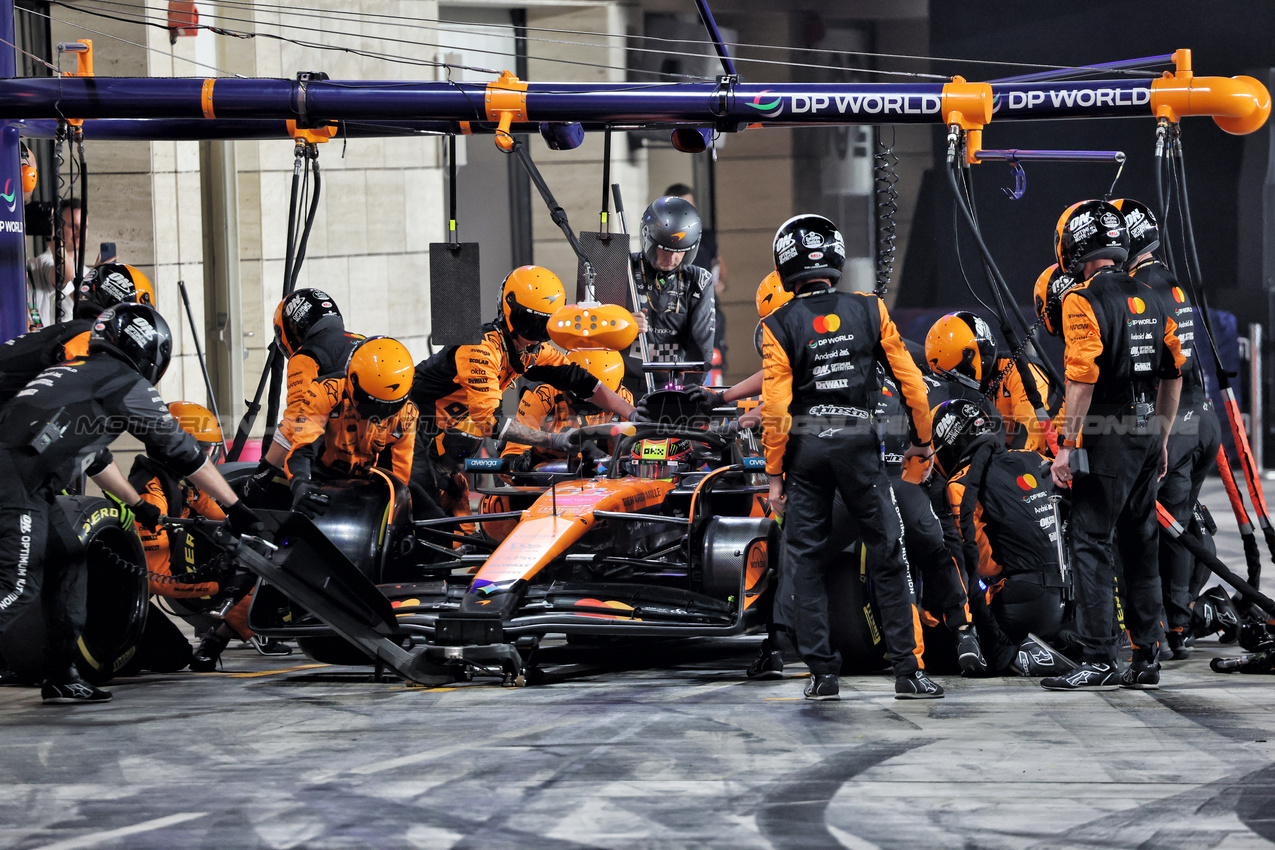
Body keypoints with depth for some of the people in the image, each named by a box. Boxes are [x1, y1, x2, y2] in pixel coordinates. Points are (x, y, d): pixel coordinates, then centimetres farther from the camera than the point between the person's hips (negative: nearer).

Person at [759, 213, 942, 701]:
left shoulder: (779, 326, -4)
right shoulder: (870, 311, 1)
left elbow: (774, 408, -8)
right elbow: (909, 378, 2)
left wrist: (775, 473, -2)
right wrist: (922, 438, 15)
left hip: (803, 446, -1)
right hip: (857, 442, 1)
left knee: (807, 561, 8)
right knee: (888, 559, 5)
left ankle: (822, 672, 4)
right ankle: (907, 671, 2)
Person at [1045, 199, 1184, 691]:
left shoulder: (1084, 301, -11)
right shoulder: (1149, 300, 13)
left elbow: (1082, 379, -18)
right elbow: (1173, 375, 17)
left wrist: (1067, 446, -15)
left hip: (1105, 438, -7)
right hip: (1147, 436, 8)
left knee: (1091, 545, -5)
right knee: (1140, 546, 13)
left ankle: (1099, 660, -9)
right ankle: (1147, 659, 16)